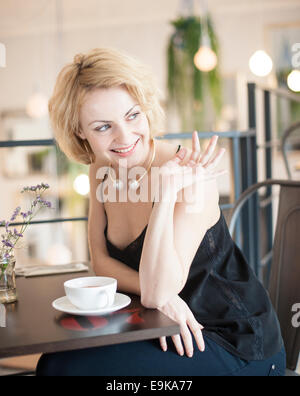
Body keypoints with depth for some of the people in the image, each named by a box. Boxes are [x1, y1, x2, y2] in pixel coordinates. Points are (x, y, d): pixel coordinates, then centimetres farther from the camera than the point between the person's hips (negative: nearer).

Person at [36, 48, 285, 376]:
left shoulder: (190, 174, -22)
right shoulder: (102, 169, -1)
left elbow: (158, 291, -27)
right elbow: (101, 260, 3)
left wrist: (166, 191, -36)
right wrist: (158, 295, -15)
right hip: (170, 334, 6)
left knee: (61, 366, -21)